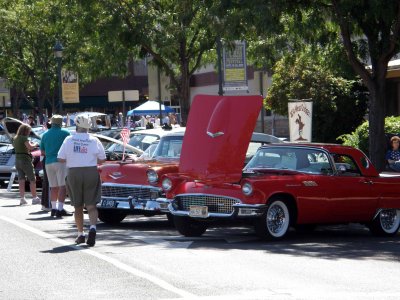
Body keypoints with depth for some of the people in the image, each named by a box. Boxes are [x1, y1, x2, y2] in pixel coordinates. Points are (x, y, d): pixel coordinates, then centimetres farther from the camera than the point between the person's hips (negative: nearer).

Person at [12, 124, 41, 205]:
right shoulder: (24, 138, -14)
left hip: (17, 160, 7)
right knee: (32, 179, 1)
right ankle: (35, 198, 1)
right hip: (25, 160, -7)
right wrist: (35, 144, -3)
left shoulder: (15, 139, 11)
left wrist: (30, 144, 20)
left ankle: (22, 198, 2)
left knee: (21, 180, 7)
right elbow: (30, 147, -24)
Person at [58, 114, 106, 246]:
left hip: (74, 173, 0)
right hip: (91, 173, 0)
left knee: (78, 206, 13)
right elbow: (102, 160, 1)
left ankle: (80, 234, 15)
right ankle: (92, 227, -23)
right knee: (91, 205, 1)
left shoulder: (69, 140, -3)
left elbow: (60, 158, -3)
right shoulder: (94, 141, -3)